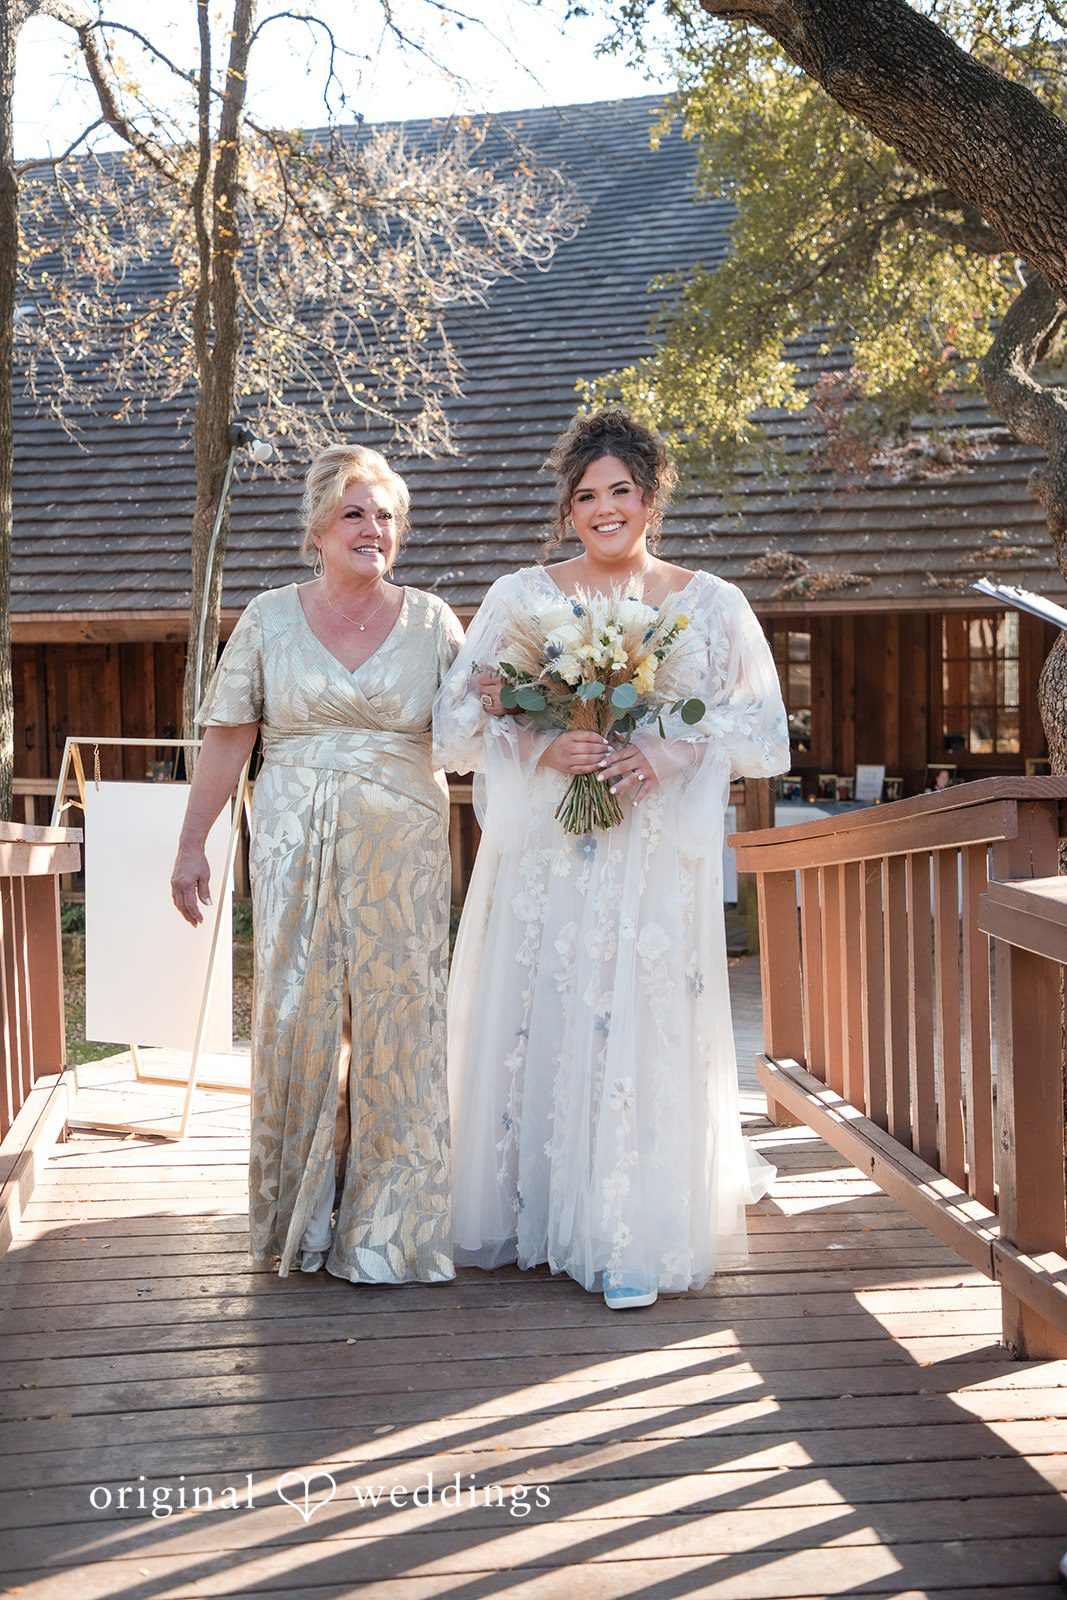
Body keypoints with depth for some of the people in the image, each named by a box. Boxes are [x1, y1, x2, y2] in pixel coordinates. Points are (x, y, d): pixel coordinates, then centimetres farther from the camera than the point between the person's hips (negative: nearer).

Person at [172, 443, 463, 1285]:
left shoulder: (433, 621, 6)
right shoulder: (270, 618, 6)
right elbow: (228, 739, 5)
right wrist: (193, 844, 2)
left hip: (403, 854, 0)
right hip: (295, 850, 0)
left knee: (396, 1024, -1)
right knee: (295, 1018, 0)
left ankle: (389, 1229, 13)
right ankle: (297, 1215, 18)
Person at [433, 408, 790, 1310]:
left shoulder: (710, 605, 8)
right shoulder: (520, 597, 8)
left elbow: (761, 731, 3)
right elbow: (458, 721, 2)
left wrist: (671, 753, -14)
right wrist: (541, 745, -15)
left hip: (657, 855, -1)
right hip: (543, 855, 1)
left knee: (643, 1029, -4)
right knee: (538, 1025, 2)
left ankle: (633, 1242, 6)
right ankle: (536, 1215, 18)